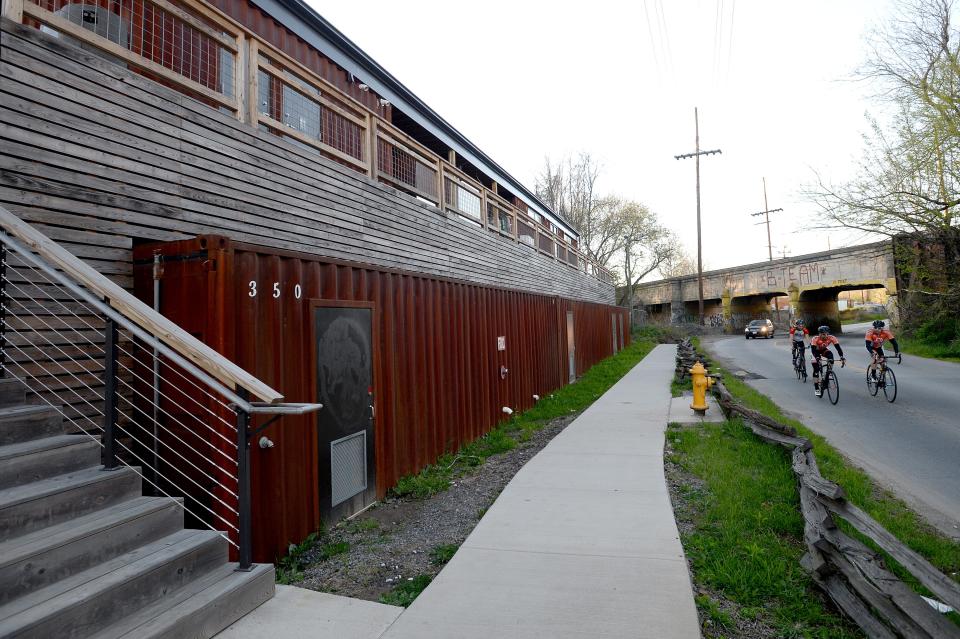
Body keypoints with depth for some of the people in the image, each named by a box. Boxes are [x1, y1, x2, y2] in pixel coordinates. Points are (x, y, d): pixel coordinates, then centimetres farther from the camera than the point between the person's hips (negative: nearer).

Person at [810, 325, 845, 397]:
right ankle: (816, 389, -4)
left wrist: (842, 357, -47)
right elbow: (813, 350, -42)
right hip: (816, 351, -3)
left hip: (824, 350, 3)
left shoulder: (832, 338, -28)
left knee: (831, 356, -32)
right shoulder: (815, 339, -35)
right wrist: (817, 358, -59)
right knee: (816, 369, -12)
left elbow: (838, 347, -33)